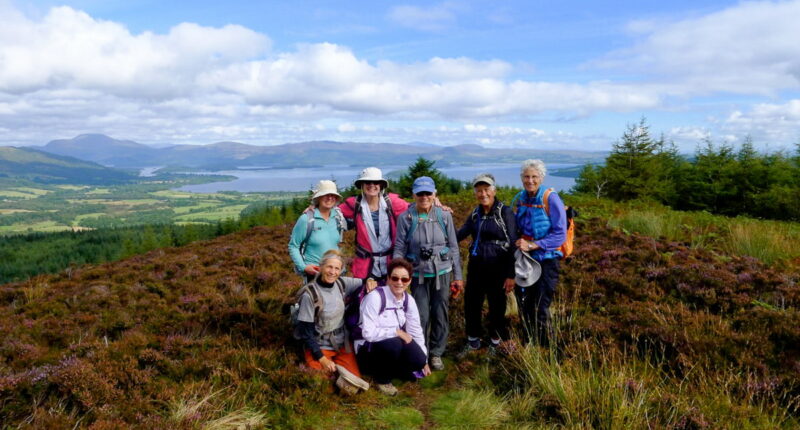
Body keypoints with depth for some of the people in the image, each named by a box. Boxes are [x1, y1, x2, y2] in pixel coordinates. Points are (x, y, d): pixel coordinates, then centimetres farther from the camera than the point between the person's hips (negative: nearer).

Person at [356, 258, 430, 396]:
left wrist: (423, 360, 4)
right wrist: (397, 332, -23)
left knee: (418, 360, -19)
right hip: (368, 349, -5)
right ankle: (382, 379, -6)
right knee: (393, 343, -35)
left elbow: (416, 330, 3)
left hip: (395, 345, 6)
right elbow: (368, 333, -28)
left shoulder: (409, 300, -3)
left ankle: (392, 368, 13)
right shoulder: (375, 297, -23)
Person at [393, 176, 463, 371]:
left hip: (442, 272, 1)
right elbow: (399, 249, -1)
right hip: (418, 274, -1)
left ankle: (436, 353, 26)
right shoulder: (406, 218, -5)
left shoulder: (444, 216, -2)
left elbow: (453, 247, 4)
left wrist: (457, 276, 5)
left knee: (440, 314, 8)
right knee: (421, 316, 1)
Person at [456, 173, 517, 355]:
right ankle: (473, 341, 32)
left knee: (497, 307, 6)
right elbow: (459, 235, 7)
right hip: (476, 266, 5)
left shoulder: (505, 213, -9)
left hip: (497, 268, -5)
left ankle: (496, 343, 27)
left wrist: (511, 275, -14)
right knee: (471, 304, 12)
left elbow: (513, 244, -11)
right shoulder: (475, 214, 8)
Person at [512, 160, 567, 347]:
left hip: (546, 260, -5)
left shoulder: (551, 199, -13)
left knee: (541, 309, -4)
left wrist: (532, 245, -22)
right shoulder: (519, 199, 3)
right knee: (524, 307, 14)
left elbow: (560, 234, -15)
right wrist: (517, 243, -2)